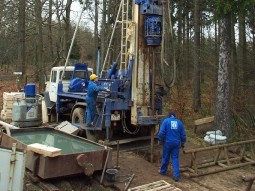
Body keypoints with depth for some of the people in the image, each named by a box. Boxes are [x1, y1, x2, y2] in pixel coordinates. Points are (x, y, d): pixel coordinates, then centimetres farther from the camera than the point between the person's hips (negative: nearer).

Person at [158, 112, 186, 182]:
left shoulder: (166, 121, -2)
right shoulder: (179, 122, 7)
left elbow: (161, 132, -11)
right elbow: (183, 134, 9)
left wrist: (160, 140, 3)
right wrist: (182, 143, 21)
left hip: (167, 142, -2)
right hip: (176, 143, 2)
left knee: (165, 157, 13)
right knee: (175, 158, 6)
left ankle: (163, 171, 32)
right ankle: (176, 176, -1)